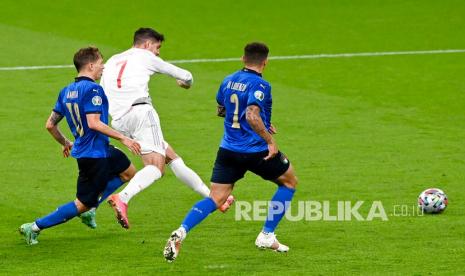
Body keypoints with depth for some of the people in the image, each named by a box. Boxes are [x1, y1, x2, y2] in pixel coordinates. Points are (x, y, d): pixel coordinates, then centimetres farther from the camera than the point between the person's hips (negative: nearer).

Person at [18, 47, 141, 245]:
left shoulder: (66, 92, 8)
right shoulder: (92, 89, -18)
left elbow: (50, 125, 10)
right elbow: (94, 123, -28)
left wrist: (65, 143, 27)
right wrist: (123, 138, -22)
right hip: (95, 153, -9)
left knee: (128, 172, 26)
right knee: (82, 204, 0)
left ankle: (90, 208, 19)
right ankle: (35, 227, 0)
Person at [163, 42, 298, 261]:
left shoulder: (228, 81, 9)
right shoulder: (260, 85, -14)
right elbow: (252, 115, -29)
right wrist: (270, 140, -21)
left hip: (228, 150, 5)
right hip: (256, 150, -5)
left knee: (215, 199, 5)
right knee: (289, 181, 19)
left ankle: (181, 231, -21)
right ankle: (266, 236, 16)